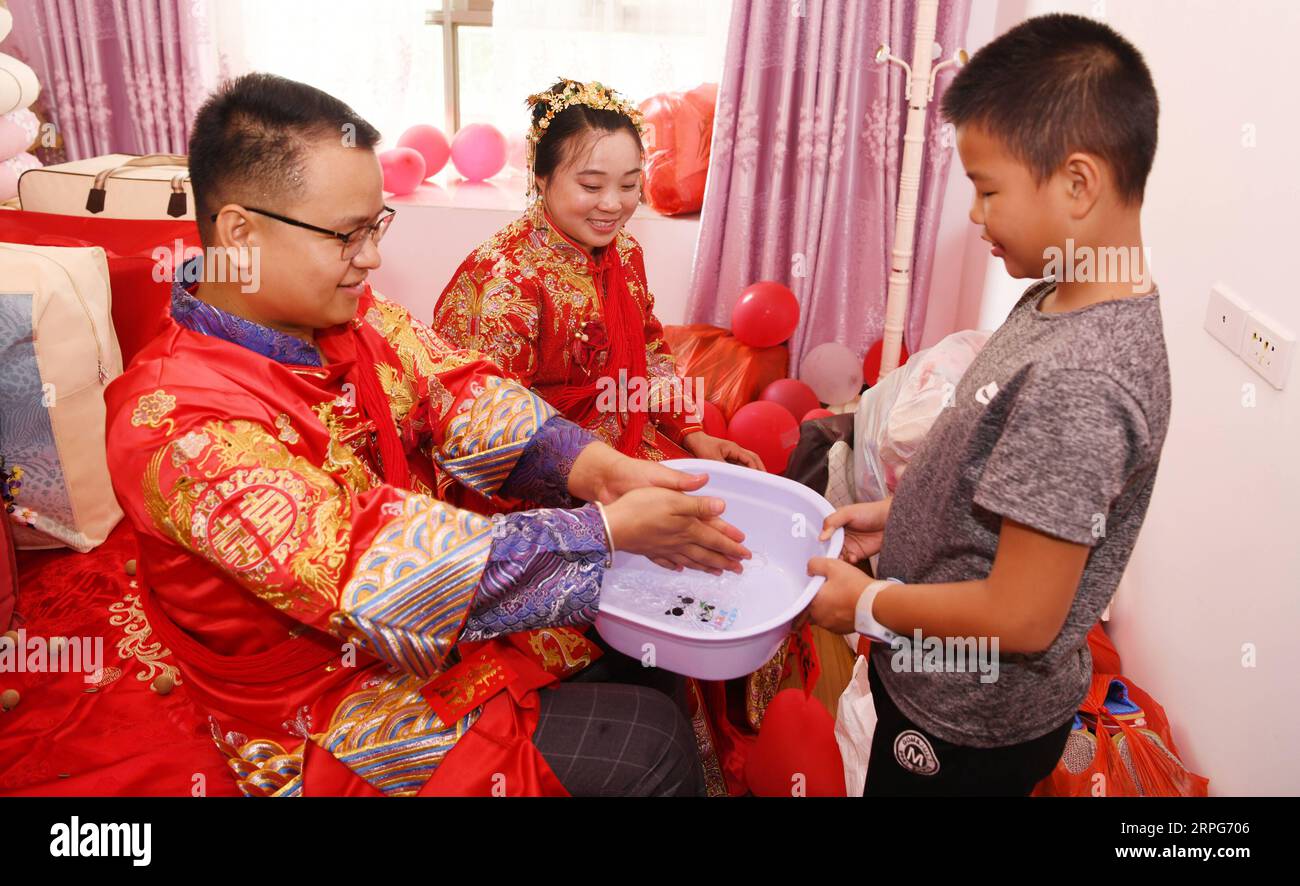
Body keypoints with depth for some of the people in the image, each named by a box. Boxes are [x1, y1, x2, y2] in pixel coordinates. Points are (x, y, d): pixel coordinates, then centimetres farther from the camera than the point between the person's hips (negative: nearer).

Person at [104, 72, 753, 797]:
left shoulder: (346, 311, -5)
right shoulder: (177, 423, -29)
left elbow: (462, 395, -8)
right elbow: (374, 570, -35)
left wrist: (601, 468, -27)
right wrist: (612, 530, -34)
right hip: (330, 719, -7)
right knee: (650, 748, -9)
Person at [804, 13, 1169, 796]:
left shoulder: (1079, 380, -32)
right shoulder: (1056, 302, -4)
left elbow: (1021, 618, -27)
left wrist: (866, 604, -15)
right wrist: (897, 514, 3)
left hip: (971, 730, -7)